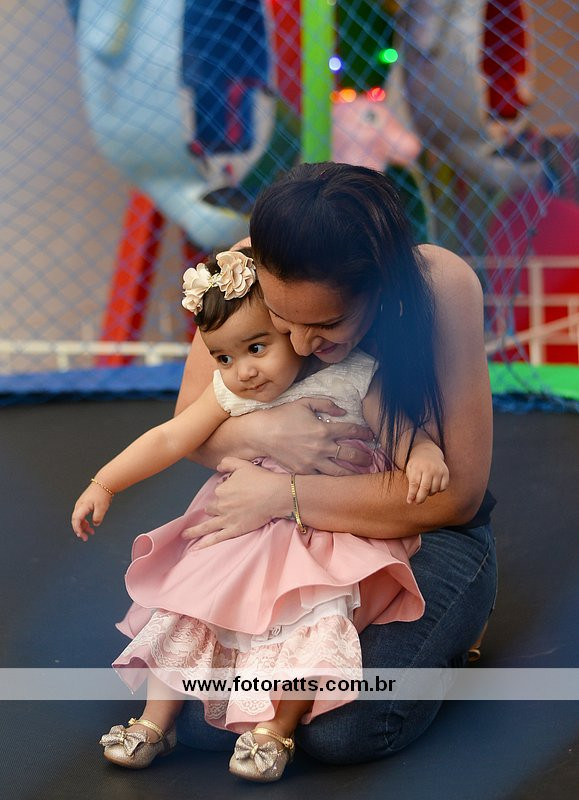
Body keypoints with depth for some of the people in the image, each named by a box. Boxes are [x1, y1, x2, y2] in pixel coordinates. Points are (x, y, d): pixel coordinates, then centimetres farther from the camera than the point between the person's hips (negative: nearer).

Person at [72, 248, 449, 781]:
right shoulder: (231, 392, -2)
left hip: (334, 541, -4)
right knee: (187, 600, -4)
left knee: (313, 619, -26)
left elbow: (398, 427, -8)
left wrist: (422, 453, -32)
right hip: (250, 533, 4)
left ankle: (277, 728, -8)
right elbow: (169, 440, -2)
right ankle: (156, 719, 10)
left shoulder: (349, 376, -12)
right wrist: (103, 484, -7)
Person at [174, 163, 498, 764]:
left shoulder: (442, 285, -25)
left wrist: (283, 494, -26)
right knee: (198, 715, -14)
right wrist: (259, 433, -26)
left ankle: (443, 634, 8)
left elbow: (455, 493, -23)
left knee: (340, 730, -25)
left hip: (425, 534, -3)